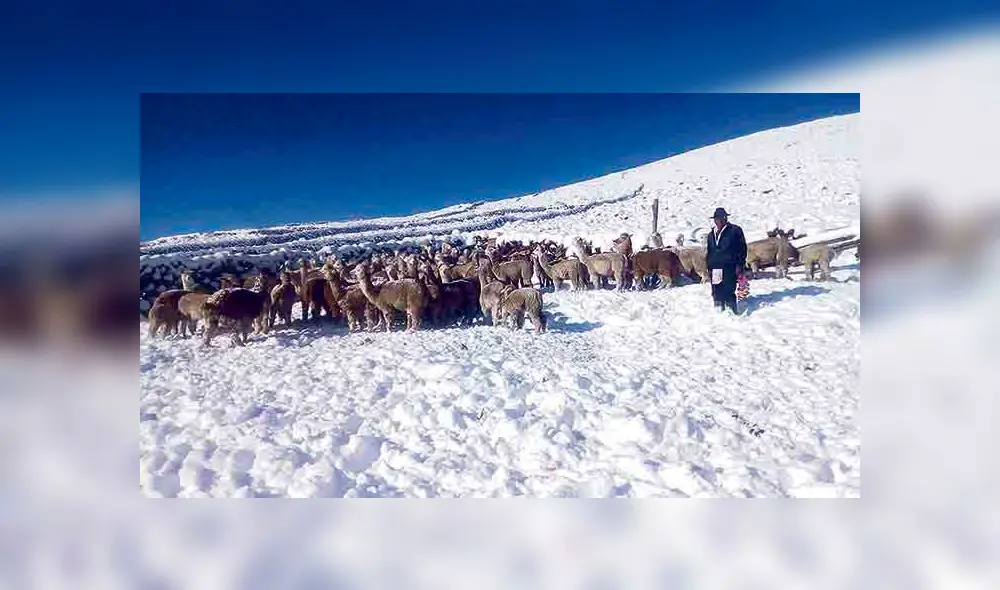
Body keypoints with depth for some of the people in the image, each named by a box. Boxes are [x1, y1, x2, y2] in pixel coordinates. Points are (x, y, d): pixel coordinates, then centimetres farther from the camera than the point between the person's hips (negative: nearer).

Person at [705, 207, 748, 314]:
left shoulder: (735, 230, 2)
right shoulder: (712, 234, 18)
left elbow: (742, 248, 0)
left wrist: (739, 265, -6)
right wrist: (708, 267, 16)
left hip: (729, 267, -5)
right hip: (715, 268, 5)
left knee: (728, 292, -9)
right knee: (717, 293, 7)